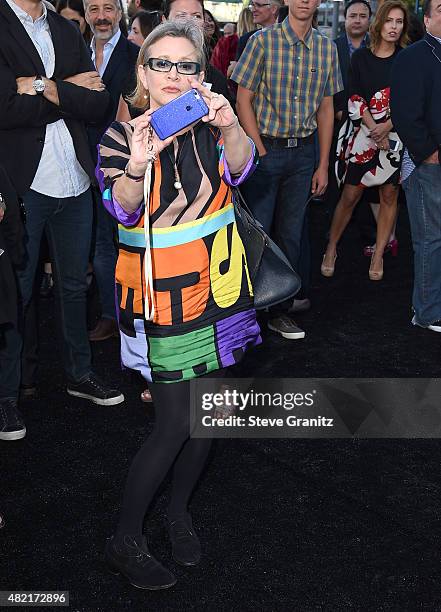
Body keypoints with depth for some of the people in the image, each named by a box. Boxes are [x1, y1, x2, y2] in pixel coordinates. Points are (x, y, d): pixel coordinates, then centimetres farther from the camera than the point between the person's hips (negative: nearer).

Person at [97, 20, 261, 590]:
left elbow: (240, 167, -16)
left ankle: (179, 512, 35)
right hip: (162, 295, -5)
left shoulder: (207, 126, 3)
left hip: (216, 287, 5)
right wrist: (136, 167, -44)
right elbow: (121, 207, -22)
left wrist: (231, 127, -38)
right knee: (175, 425, -4)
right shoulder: (123, 133, -7)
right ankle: (125, 542, 14)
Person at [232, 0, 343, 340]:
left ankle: (280, 310, 20)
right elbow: (244, 100, -5)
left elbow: (326, 109, 10)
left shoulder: (327, 47, 6)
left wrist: (323, 165, 8)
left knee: (291, 234, 9)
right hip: (265, 149, -4)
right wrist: (260, 152, -10)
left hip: (304, 152, 4)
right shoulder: (263, 41, -6)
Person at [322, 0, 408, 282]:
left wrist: (387, 127, -14)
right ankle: (331, 249, 15)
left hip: (397, 135, 1)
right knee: (350, 195, 0)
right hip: (366, 134, 0)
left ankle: (379, 255, 14)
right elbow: (356, 99, -1)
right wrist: (373, 128, -11)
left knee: (389, 195, 5)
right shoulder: (361, 57, 4)